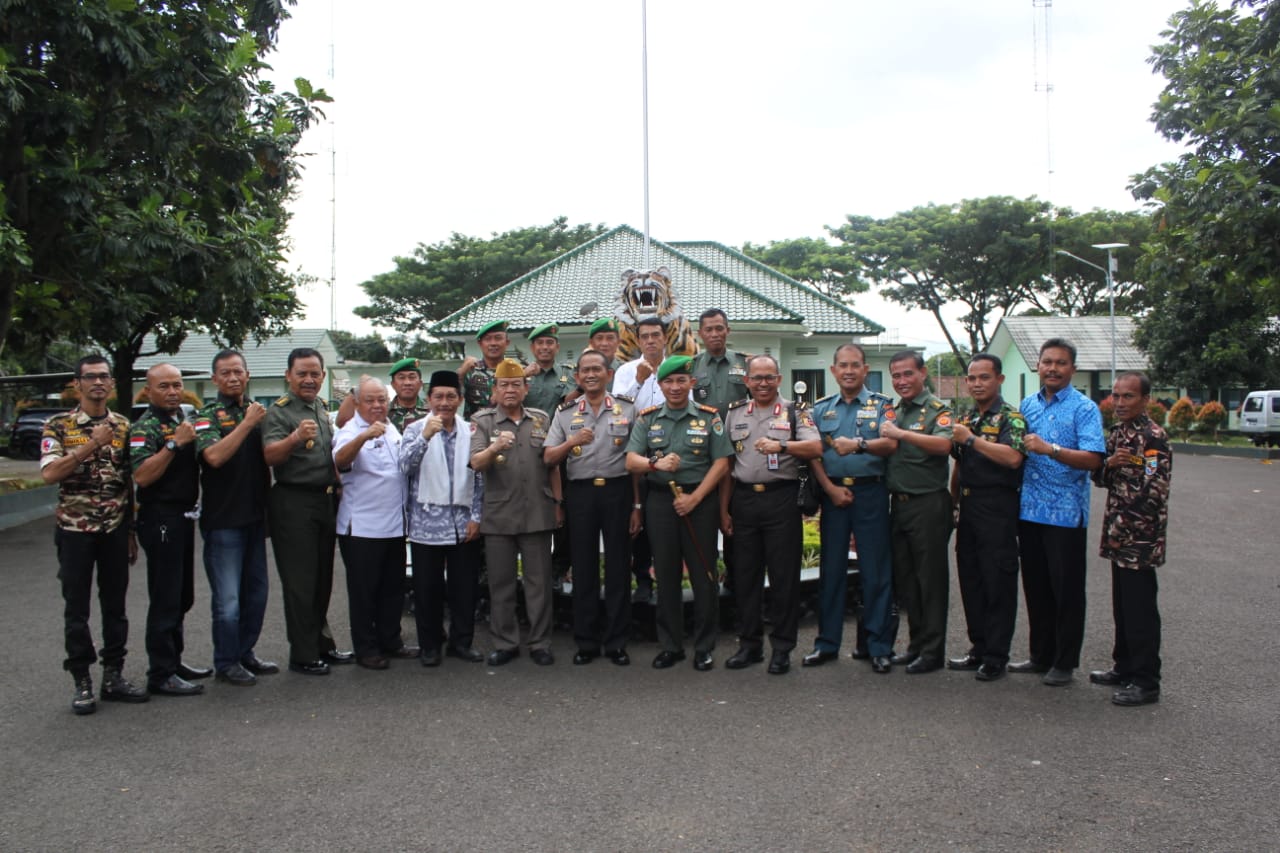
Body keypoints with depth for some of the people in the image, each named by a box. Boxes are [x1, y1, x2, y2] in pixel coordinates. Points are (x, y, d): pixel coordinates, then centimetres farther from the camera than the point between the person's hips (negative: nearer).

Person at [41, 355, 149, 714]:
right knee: (77, 608, 4)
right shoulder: (58, 425, -3)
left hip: (115, 529, 3)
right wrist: (91, 445, -23)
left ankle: (114, 676, 19)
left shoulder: (123, 426, 6)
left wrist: (131, 531, 9)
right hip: (75, 529, -3)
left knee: (115, 605, 9)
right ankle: (82, 682, 13)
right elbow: (49, 474, -16)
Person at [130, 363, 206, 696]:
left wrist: (196, 440, 9)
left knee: (182, 597, 15)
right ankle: (161, 675, 1)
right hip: (160, 518, -9)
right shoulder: (145, 427, -11)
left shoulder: (183, 420, 15)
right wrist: (175, 443, -26)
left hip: (183, 516, 9)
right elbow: (142, 476, -24)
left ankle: (174, 661, 26)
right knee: (165, 599, -5)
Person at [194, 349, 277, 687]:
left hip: (255, 516, 6)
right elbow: (214, 456, -23)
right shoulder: (208, 415, -6)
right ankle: (226, 662, 11)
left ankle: (246, 652, 26)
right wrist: (248, 422, -22)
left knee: (256, 590, 13)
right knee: (228, 598, -2)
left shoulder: (258, 411, 12)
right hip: (223, 519, -6)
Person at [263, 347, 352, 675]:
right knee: (300, 583, -4)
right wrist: (296, 437, -40)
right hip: (294, 503, -8)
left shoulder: (322, 408, 14)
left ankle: (322, 645, 24)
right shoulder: (279, 411, -9)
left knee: (323, 580, 14)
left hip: (326, 501, 8)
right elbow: (270, 455, -25)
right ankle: (303, 656, 3)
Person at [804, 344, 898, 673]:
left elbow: (890, 444, -11)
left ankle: (879, 646, 8)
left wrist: (858, 444, -29)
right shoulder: (821, 408, 13)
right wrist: (831, 488, -8)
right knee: (831, 569, 7)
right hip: (833, 492, 3)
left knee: (876, 570, -1)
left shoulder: (881, 405, 5)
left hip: (870, 492, -2)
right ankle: (827, 643, 16)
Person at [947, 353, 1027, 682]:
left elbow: (1012, 457, -25)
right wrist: (954, 501, 18)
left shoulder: (1010, 417, -7)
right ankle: (978, 649, 22)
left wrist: (971, 439, -20)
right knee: (970, 579, 11)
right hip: (969, 506, 8)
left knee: (997, 582, -2)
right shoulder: (966, 419, 16)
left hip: (997, 508, -7)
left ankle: (996, 657, 6)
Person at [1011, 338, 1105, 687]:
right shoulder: (1027, 405, 13)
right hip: (1029, 510, 6)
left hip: (1066, 513, -6)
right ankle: (1041, 655, 25)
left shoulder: (1084, 408, -6)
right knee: (1035, 587, 13)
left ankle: (1064, 662, 13)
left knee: (1066, 590, 2)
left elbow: (1093, 459, -18)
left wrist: (1050, 449, -26)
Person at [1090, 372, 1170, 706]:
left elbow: (1152, 493, -20)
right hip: (1119, 538, 8)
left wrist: (1120, 529, -17)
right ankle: (1124, 668, 30)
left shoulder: (1153, 437, -14)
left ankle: (1146, 683, 7)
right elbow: (1100, 478, 15)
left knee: (1140, 610, -2)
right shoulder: (1117, 432, 12)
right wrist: (1108, 464, -8)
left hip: (1140, 539, -8)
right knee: (1122, 606, 17)